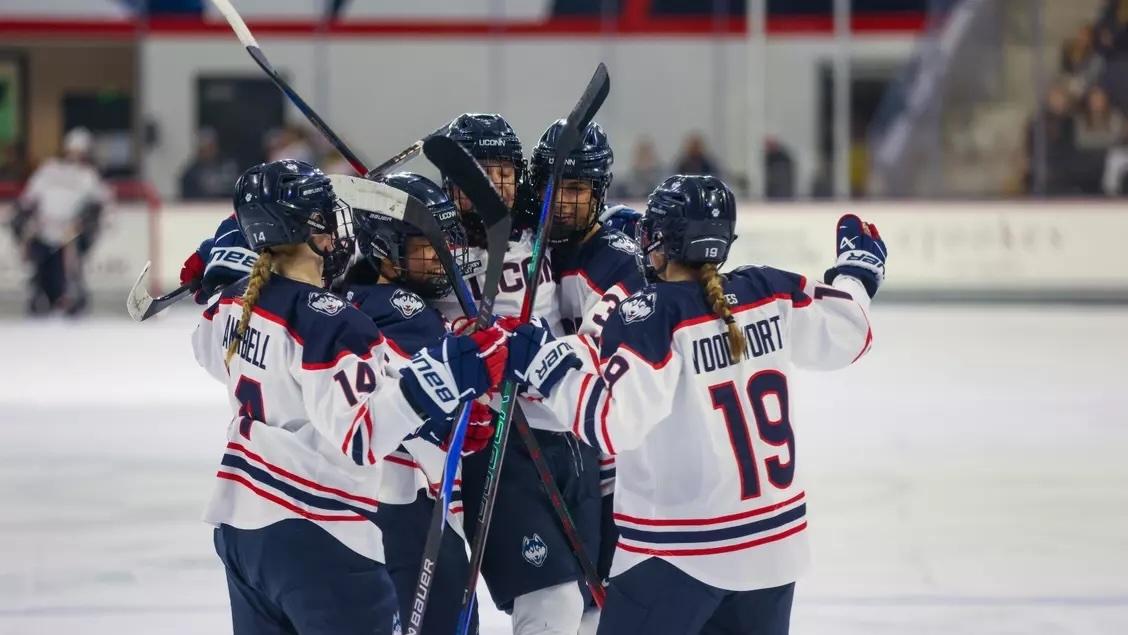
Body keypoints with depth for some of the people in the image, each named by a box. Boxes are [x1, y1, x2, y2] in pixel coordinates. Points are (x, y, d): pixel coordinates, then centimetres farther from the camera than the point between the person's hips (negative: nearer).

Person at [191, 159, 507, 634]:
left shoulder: (238, 302, 4)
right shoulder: (328, 323, -21)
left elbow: (210, 346, 26)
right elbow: (359, 434, -27)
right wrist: (447, 374, -31)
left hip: (241, 523, 9)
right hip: (312, 538, -9)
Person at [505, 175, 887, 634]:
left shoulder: (651, 317, -18)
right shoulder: (770, 293, 0)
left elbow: (613, 422, -26)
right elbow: (842, 337, 13)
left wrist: (547, 367, -16)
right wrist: (857, 269, 30)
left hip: (680, 554, -7)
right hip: (773, 540, 7)